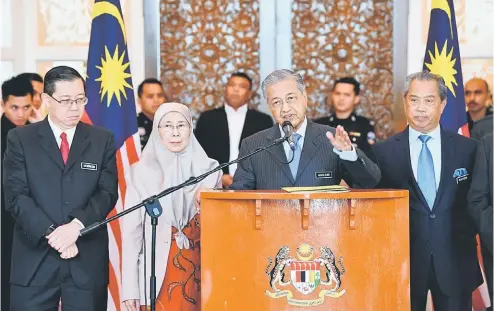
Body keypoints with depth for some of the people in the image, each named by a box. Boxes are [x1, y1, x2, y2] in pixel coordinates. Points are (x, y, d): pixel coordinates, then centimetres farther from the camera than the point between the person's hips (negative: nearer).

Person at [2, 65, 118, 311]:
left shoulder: (103, 140, 9)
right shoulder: (20, 139, 5)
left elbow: (108, 193, 0)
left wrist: (76, 226, -17)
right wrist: (52, 234, -16)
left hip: (87, 260, 1)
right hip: (35, 259, -1)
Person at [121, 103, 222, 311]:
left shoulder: (209, 169, 4)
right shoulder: (141, 172, 0)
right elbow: (131, 232, -1)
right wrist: (129, 288, -6)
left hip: (198, 272, 1)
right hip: (156, 274, -1)